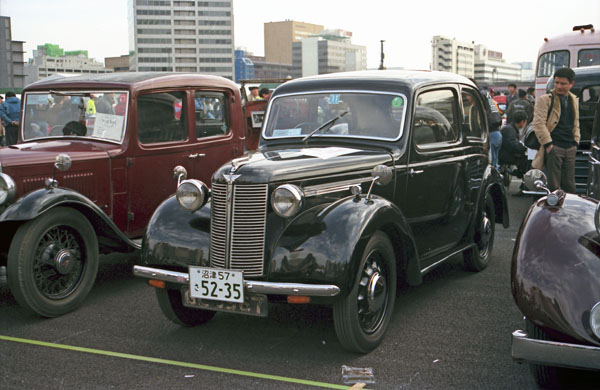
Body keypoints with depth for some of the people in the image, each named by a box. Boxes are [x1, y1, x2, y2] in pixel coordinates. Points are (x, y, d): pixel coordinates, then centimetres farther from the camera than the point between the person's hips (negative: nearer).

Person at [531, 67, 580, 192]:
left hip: (570, 148, 5)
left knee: (569, 185, 8)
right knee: (553, 186, -5)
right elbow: (538, 123, -9)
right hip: (553, 147, -5)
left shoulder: (574, 101, 18)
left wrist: (575, 142, 11)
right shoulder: (545, 100, -2)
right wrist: (548, 144, -14)